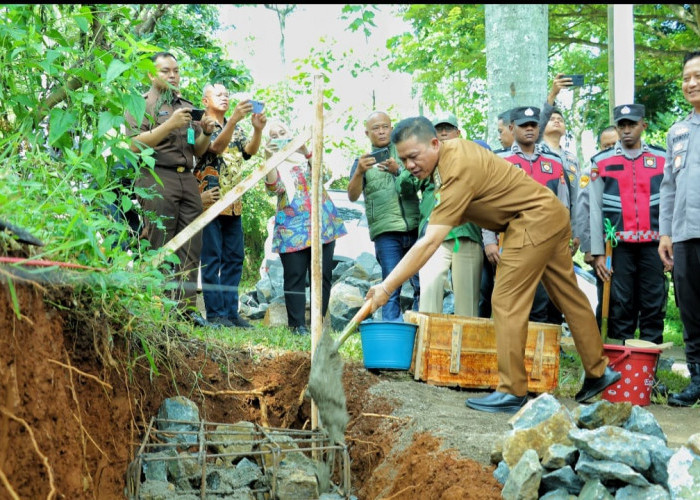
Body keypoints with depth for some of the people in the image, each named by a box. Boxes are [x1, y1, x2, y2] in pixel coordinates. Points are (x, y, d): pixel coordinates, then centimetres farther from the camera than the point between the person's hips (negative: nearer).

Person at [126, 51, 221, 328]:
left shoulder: (187, 106, 24)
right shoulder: (143, 104, 6)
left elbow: (198, 150, 24)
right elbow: (135, 145, -8)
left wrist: (206, 132, 3)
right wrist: (170, 125, -17)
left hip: (187, 179, 6)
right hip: (157, 178, -6)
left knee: (190, 249, 0)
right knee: (158, 251, -8)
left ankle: (186, 308, 2)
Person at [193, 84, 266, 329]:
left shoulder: (236, 128, 17)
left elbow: (250, 150, -1)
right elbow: (216, 146, -23)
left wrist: (258, 129, -21)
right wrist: (234, 118, -36)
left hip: (233, 204, 7)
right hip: (211, 202, -7)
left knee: (234, 259, 7)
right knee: (212, 259, -5)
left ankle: (231, 311, 11)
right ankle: (215, 313, -2)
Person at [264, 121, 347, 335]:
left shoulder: (307, 157, 12)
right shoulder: (274, 165, 8)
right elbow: (273, 187, -13)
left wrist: (305, 152, -24)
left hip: (322, 224, 2)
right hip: (292, 229, -2)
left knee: (322, 276, 2)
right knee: (295, 278, -6)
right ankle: (297, 324, -3)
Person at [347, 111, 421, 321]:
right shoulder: (362, 161, 14)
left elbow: (420, 181, 4)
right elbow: (352, 196, -2)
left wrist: (398, 170, -15)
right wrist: (359, 172, -22)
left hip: (415, 226, 2)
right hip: (386, 232, -1)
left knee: (422, 285, -5)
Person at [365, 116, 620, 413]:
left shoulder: (458, 171, -28)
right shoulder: (453, 148, 1)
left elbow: (429, 243, -33)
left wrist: (387, 287, -33)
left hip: (535, 219, -11)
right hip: (554, 214, 11)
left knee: (507, 302, -11)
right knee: (569, 297, 17)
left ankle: (512, 392, -8)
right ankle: (598, 372, 29)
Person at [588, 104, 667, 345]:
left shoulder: (662, 159, 9)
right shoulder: (601, 162, 7)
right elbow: (595, 210, 4)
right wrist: (598, 252, -1)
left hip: (654, 245, 1)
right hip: (619, 246, -1)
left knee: (654, 306, 2)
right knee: (620, 306, 0)